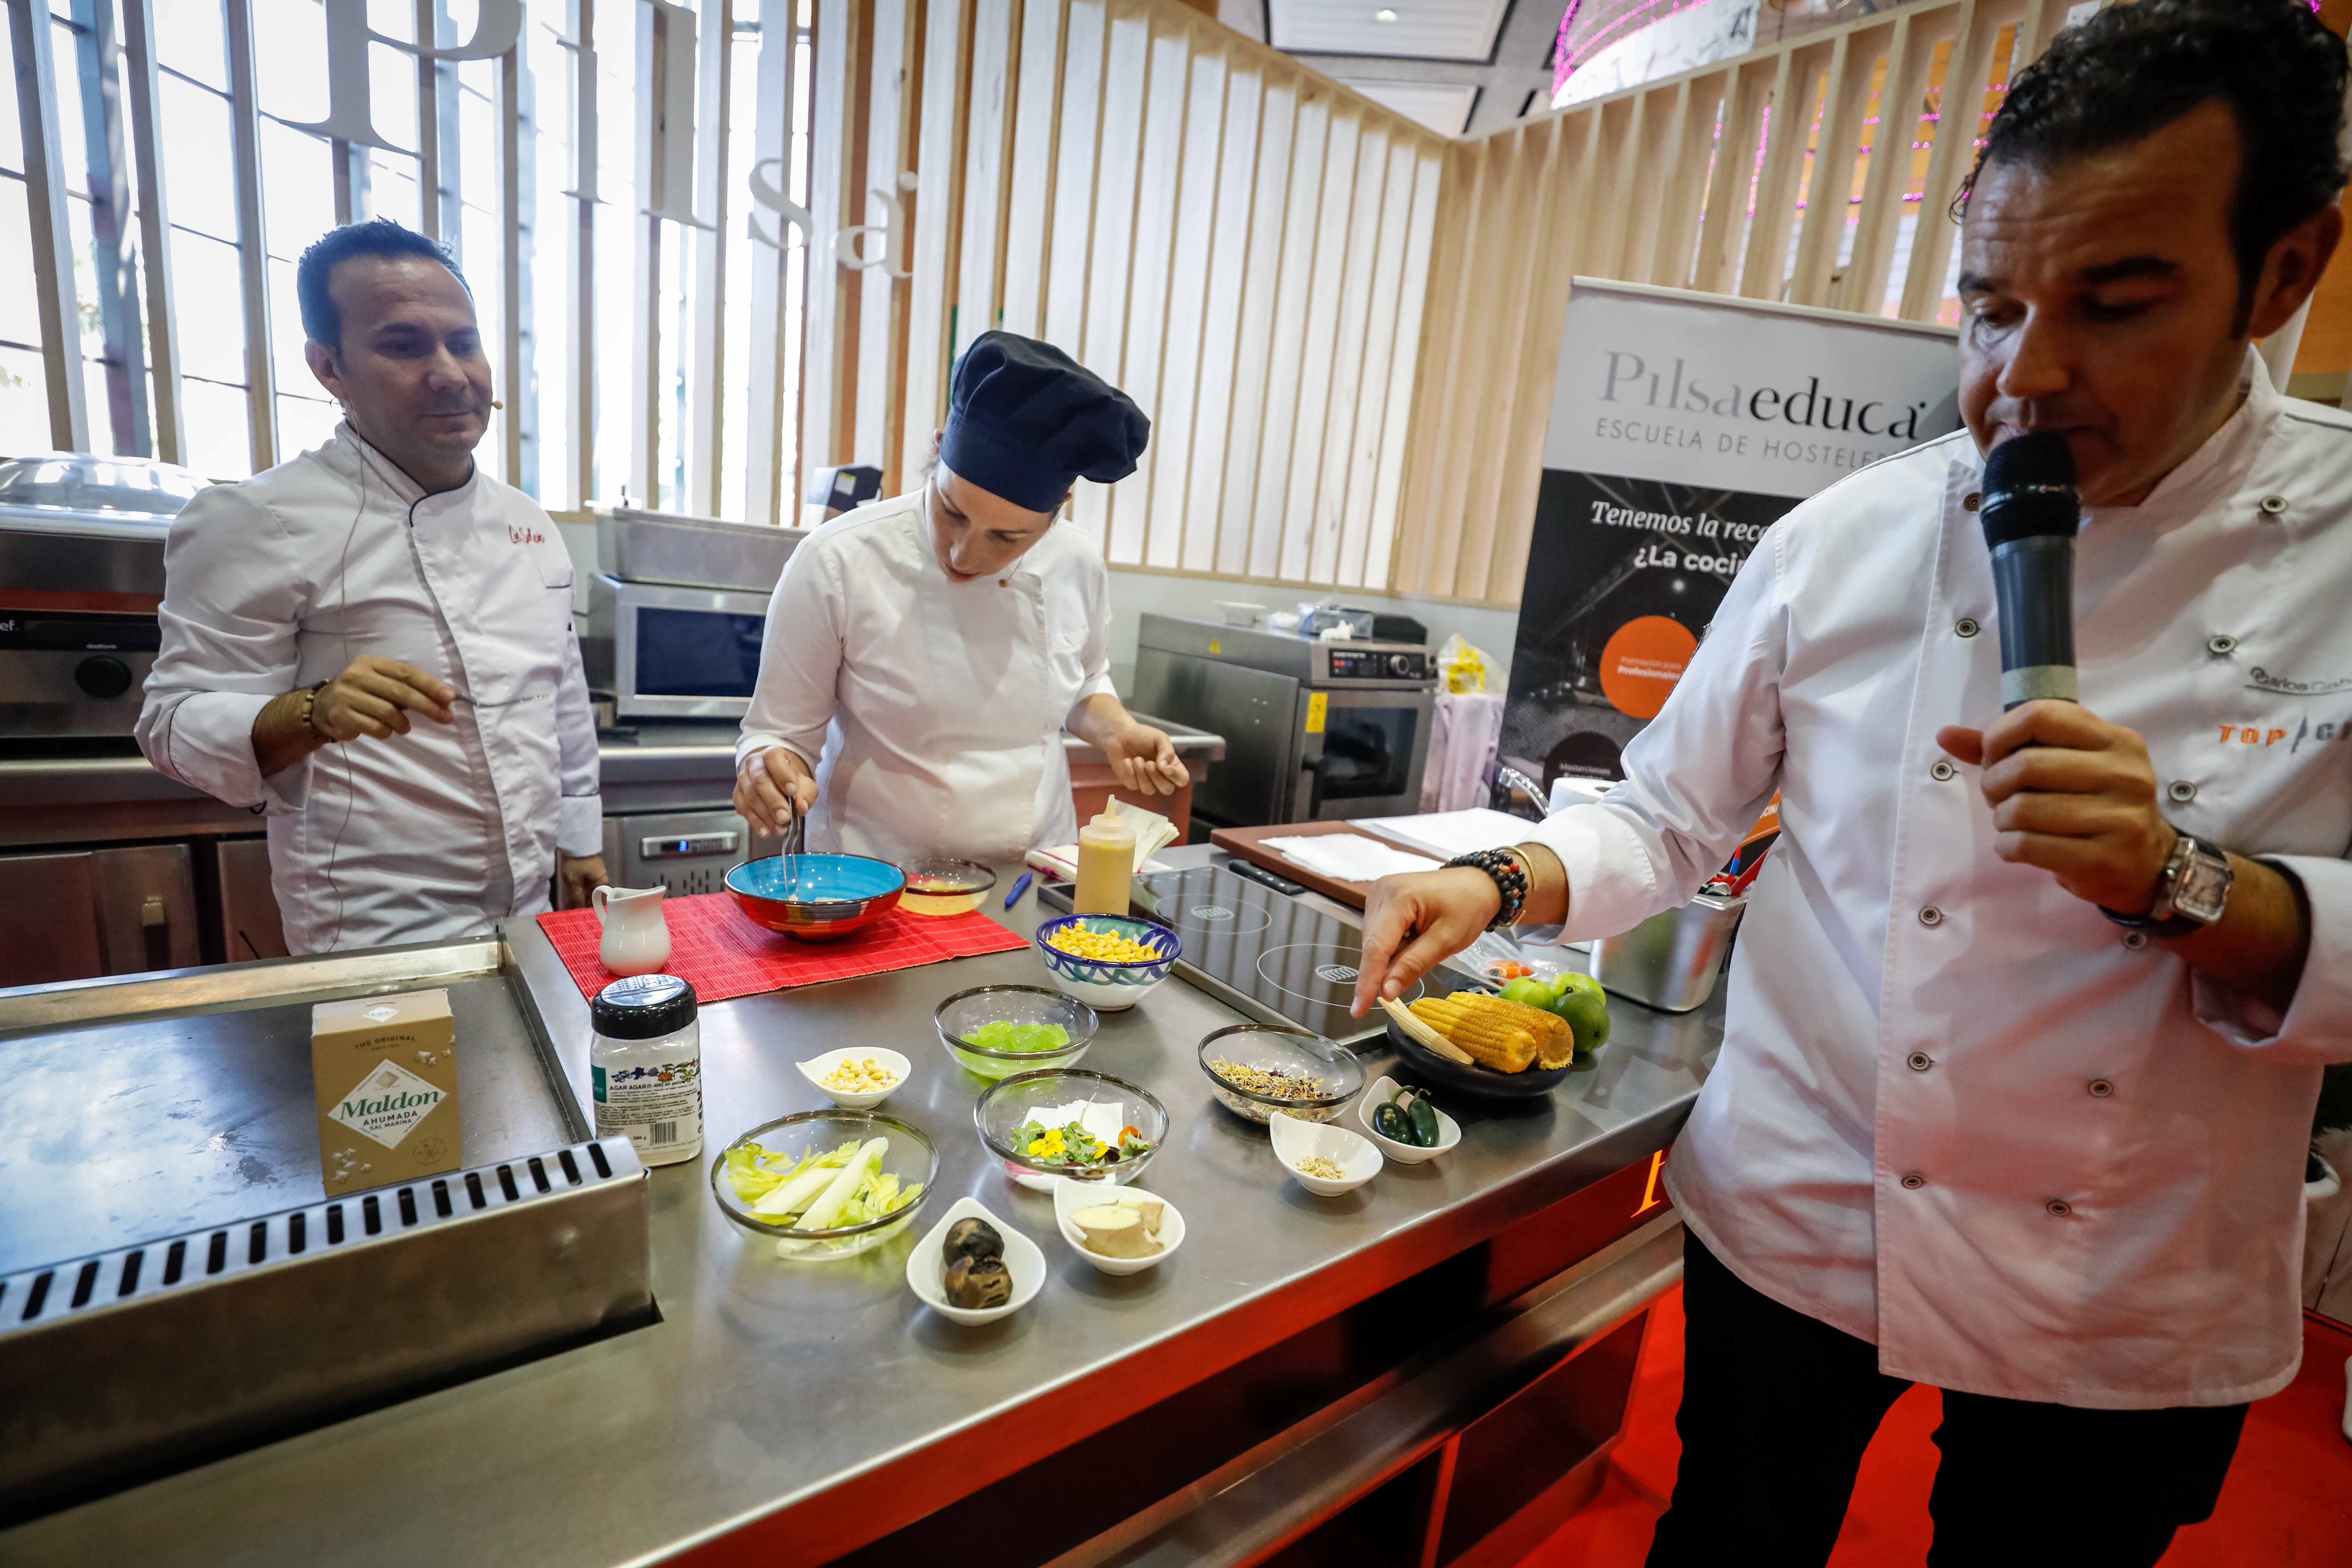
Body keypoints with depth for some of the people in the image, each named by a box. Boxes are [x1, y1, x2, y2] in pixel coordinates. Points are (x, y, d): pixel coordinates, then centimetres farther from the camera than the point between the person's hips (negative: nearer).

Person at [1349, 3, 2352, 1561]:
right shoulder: (1843, 543, -10)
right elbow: (1670, 816, -5)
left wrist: (2180, 882, -27)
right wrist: (1499, 882, -22)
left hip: (2139, 1310, 1)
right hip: (1800, 1228, 0)